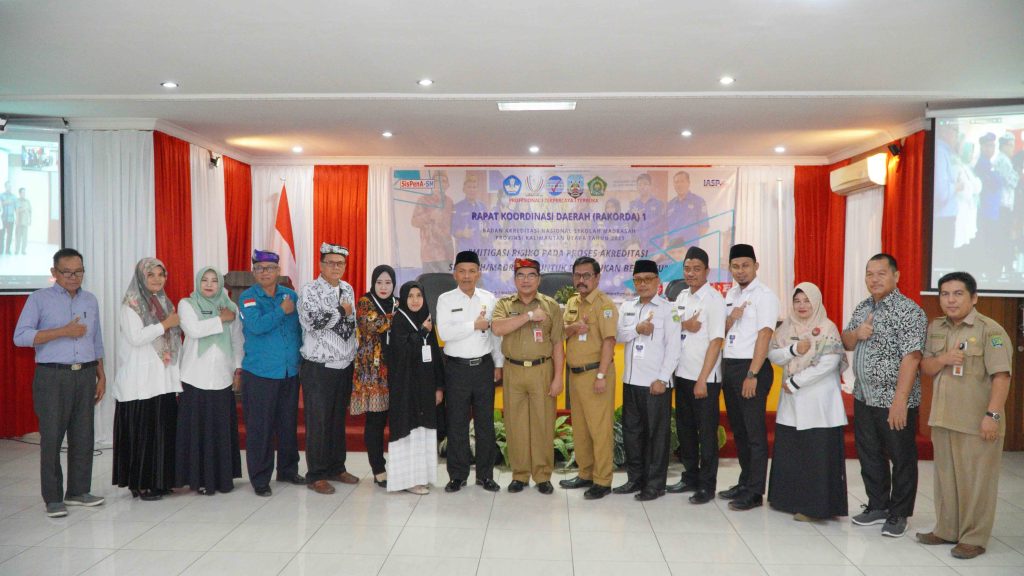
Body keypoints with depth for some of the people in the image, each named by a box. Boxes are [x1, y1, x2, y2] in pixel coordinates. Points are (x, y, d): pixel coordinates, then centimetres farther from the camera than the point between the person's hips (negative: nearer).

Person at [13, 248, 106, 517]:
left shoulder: (90, 300, 14)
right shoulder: (39, 299, 0)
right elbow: (20, 336, -10)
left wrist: (101, 375, 14)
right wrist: (63, 331, -14)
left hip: (85, 375, 4)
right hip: (52, 377, -4)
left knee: (83, 435, 7)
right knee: (51, 437, -2)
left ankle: (78, 491, 18)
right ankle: (53, 498, 7)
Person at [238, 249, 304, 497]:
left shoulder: (290, 295, 8)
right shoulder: (248, 297, -4)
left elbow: (299, 329, 15)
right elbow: (256, 326, -21)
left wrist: (300, 359, 9)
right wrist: (282, 310, -14)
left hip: (290, 372, 4)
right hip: (260, 373, -4)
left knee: (288, 423, 13)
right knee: (259, 428, 1)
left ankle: (288, 469, 28)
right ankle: (260, 478, 12)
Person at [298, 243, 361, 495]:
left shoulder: (347, 290, 11)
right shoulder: (310, 291, -9)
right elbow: (314, 323, -23)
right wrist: (341, 311, -12)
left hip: (345, 365, 6)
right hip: (319, 368, -6)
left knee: (339, 419, 14)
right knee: (318, 422, 1)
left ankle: (336, 467, 26)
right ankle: (316, 475, 12)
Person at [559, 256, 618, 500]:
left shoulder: (604, 304, -10)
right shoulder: (572, 302, 13)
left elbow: (608, 341, -16)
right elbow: (561, 333, 11)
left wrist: (601, 376, -21)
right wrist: (573, 328, -12)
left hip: (595, 373, -8)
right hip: (575, 373, 8)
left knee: (599, 429, -3)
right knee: (579, 428, 15)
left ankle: (602, 481, 6)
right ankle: (585, 474, 27)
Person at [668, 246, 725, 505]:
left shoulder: (714, 299, -11)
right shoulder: (681, 297, 10)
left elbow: (716, 341, -15)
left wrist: (702, 380, -19)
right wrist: (684, 325, -9)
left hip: (705, 378, -7)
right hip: (681, 374, 7)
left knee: (706, 432, 3)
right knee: (685, 428, 15)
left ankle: (707, 485, 14)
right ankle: (690, 477, 29)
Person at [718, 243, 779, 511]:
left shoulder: (765, 296, -8)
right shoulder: (730, 295, 14)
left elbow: (764, 336, -15)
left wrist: (752, 375, -20)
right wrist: (731, 318, -4)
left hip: (752, 368, -7)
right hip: (728, 365, 7)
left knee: (754, 431, -1)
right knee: (738, 429, 14)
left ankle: (755, 492, 6)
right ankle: (745, 482, 26)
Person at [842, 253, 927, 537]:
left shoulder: (909, 311, -14)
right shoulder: (862, 308, 10)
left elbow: (911, 357, -20)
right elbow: (846, 343, 17)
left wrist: (900, 400, -25)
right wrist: (857, 334, -8)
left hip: (894, 400, -7)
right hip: (863, 397, 7)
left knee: (901, 458, 7)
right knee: (869, 455, 16)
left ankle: (898, 514, 20)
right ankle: (878, 506, 31)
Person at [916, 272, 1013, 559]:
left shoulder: (990, 330, -12)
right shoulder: (935, 328, 8)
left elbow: (1001, 376, -16)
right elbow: (925, 368, 10)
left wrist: (992, 415, -21)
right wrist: (943, 359, -11)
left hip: (976, 422, -6)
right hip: (942, 418, 6)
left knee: (976, 480, 3)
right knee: (945, 477, 16)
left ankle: (974, 538, 15)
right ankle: (946, 530, 28)